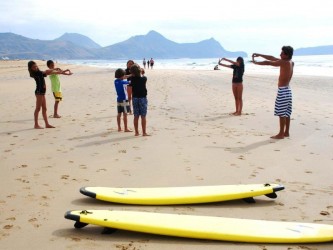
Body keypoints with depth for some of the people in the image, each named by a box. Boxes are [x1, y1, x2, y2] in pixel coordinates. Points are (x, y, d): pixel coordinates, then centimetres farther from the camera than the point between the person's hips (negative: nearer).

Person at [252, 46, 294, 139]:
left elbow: (268, 62, -12)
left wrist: (255, 62, 2)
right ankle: (286, 132, 18)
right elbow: (273, 58, 15)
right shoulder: (290, 62, 11)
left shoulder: (285, 62, -15)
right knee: (286, 113, 12)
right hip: (287, 89, 9)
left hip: (283, 90, -9)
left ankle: (281, 134, -3)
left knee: (281, 113, -6)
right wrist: (259, 55, 16)